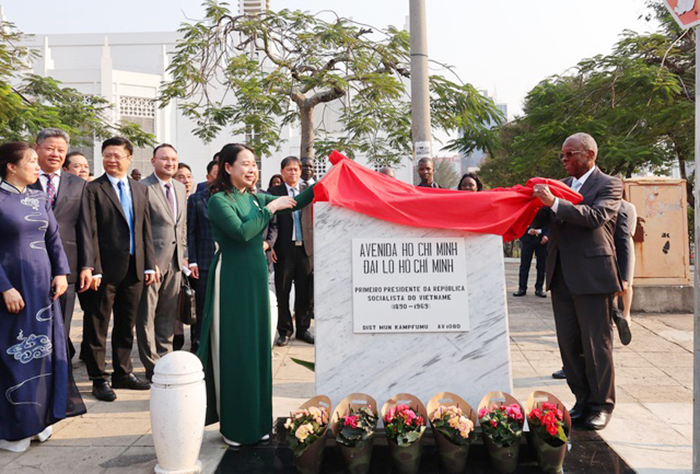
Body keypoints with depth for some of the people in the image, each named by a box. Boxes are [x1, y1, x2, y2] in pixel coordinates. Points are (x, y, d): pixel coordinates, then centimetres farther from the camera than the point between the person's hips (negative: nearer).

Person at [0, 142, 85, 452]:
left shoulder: (40, 199, 8)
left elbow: (54, 238, 9)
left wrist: (61, 272, -2)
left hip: (42, 285, 5)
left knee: (43, 346, 10)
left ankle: (38, 416, 25)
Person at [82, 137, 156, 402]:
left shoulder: (140, 190, 12)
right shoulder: (93, 189, -4)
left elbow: (146, 229, 11)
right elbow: (90, 233, -9)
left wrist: (149, 265, 5)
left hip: (134, 269, 5)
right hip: (106, 269, -5)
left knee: (126, 325, 15)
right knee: (97, 326, 5)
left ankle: (123, 373, 28)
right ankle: (99, 379, 16)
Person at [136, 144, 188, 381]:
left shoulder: (180, 188, 14)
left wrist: (184, 254, 14)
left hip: (175, 261, 7)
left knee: (168, 313, 14)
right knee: (147, 315, 3)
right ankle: (152, 366, 12)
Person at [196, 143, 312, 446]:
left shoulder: (254, 198, 11)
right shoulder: (218, 201, -9)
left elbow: (296, 203, 11)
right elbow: (242, 232, -23)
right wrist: (271, 208, -15)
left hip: (256, 278, 7)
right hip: (232, 280, -7)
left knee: (256, 347, 11)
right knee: (233, 350, 1)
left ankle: (255, 420, 24)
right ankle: (234, 425, 16)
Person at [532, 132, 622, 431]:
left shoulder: (608, 185, -2)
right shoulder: (561, 186, 17)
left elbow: (596, 216, -20)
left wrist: (554, 202, -25)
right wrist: (538, 199, 0)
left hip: (592, 275, -6)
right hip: (561, 275, 7)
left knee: (596, 342, 1)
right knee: (568, 343, 10)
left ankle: (601, 405, 15)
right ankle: (582, 401, 22)